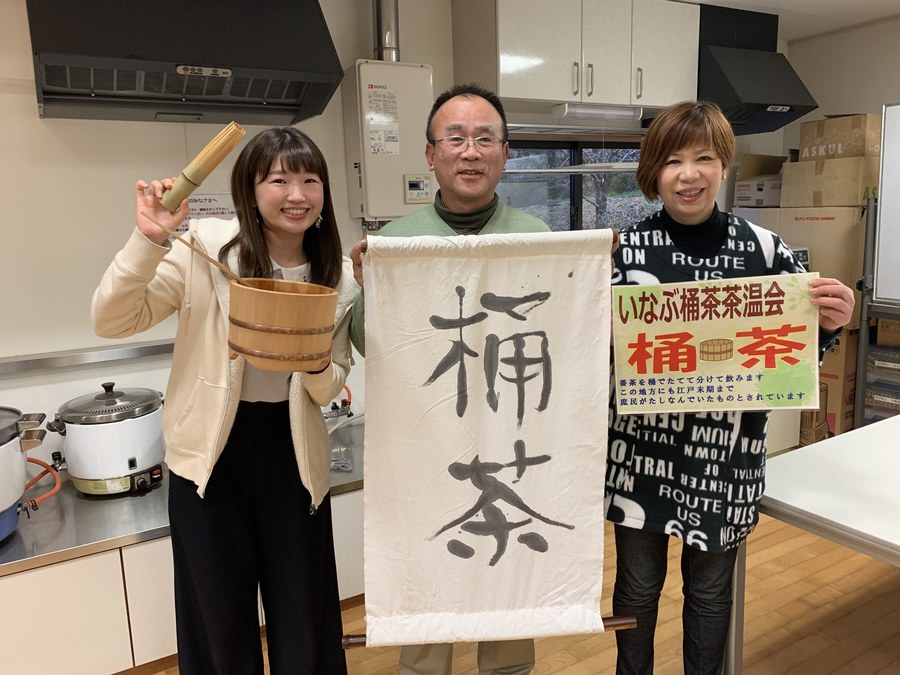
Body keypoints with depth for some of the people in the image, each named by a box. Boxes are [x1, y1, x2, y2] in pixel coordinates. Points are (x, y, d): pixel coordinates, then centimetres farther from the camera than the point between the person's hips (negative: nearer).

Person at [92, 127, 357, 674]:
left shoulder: (338, 277, -2)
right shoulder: (207, 247, -10)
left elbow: (330, 388, 3)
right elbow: (112, 322, -13)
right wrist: (150, 238, -25)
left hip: (292, 453, 2)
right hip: (211, 452, -1)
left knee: (304, 622, 14)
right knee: (221, 627, 16)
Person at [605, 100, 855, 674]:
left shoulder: (764, 249, -4)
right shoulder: (626, 247, -5)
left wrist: (829, 324, -16)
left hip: (726, 451, 1)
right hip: (641, 447, 0)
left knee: (711, 589, 18)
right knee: (637, 584, 16)